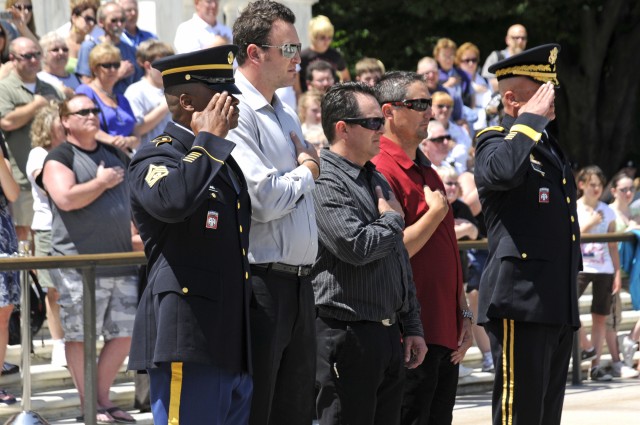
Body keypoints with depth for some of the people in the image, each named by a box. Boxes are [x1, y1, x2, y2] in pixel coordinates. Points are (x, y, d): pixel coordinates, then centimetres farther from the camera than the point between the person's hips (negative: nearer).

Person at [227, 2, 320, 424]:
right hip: (260, 282, -9)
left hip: (298, 283, 9)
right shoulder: (236, 113, -13)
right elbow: (263, 199, -20)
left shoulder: (287, 114, 17)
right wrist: (304, 173, -3)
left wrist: (307, 168, 6)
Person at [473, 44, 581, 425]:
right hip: (522, 303, -9)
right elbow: (505, 170, -32)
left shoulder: (550, 147, 22)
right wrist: (531, 118, -17)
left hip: (560, 307, 9)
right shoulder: (495, 142, -5)